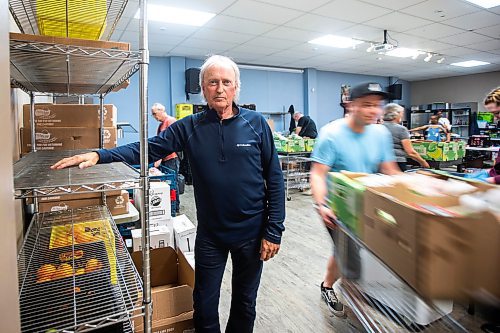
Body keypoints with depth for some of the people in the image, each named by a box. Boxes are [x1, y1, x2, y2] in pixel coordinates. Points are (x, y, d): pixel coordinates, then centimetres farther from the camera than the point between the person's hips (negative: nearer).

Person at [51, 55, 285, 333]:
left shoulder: (256, 124, -6)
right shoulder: (190, 127, -2)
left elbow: (274, 179, -6)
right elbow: (147, 149, -4)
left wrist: (274, 230, -8)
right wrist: (99, 155, -19)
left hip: (251, 233, 0)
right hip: (209, 233, 1)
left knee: (245, 304, 20)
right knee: (205, 305, 16)